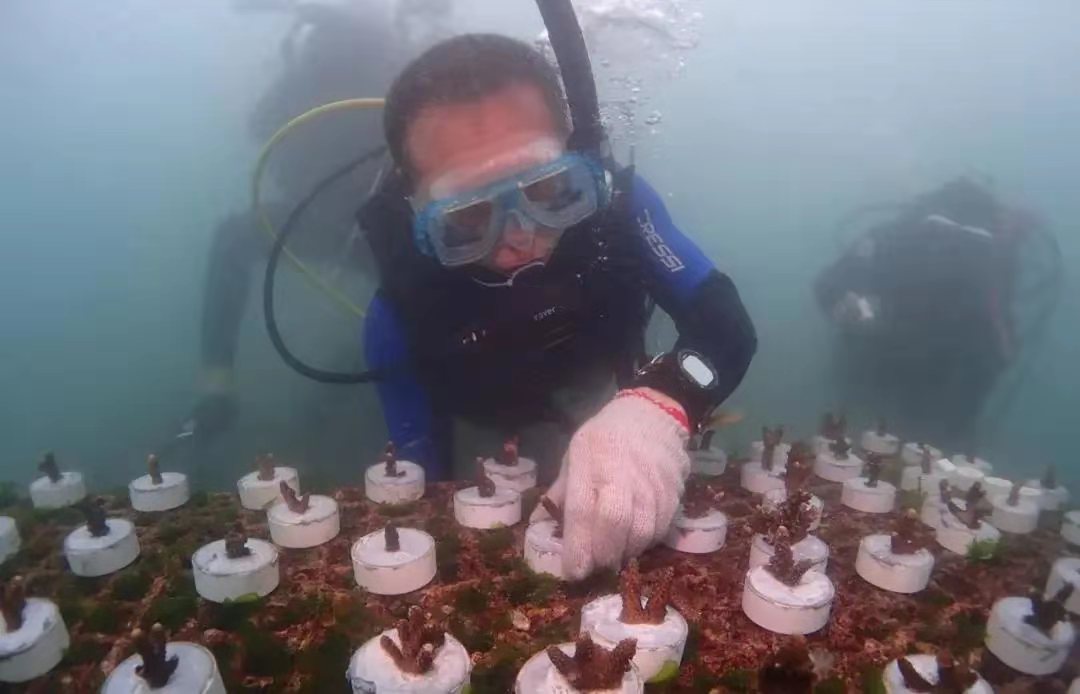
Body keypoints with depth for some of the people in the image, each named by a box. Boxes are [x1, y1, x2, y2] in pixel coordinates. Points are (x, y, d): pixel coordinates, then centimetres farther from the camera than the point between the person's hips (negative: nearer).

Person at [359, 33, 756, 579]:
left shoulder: (614, 201, -29)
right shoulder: (400, 316, -31)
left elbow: (725, 324, -33)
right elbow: (425, 484, -22)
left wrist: (659, 405, -53)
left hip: (613, 421, 1)